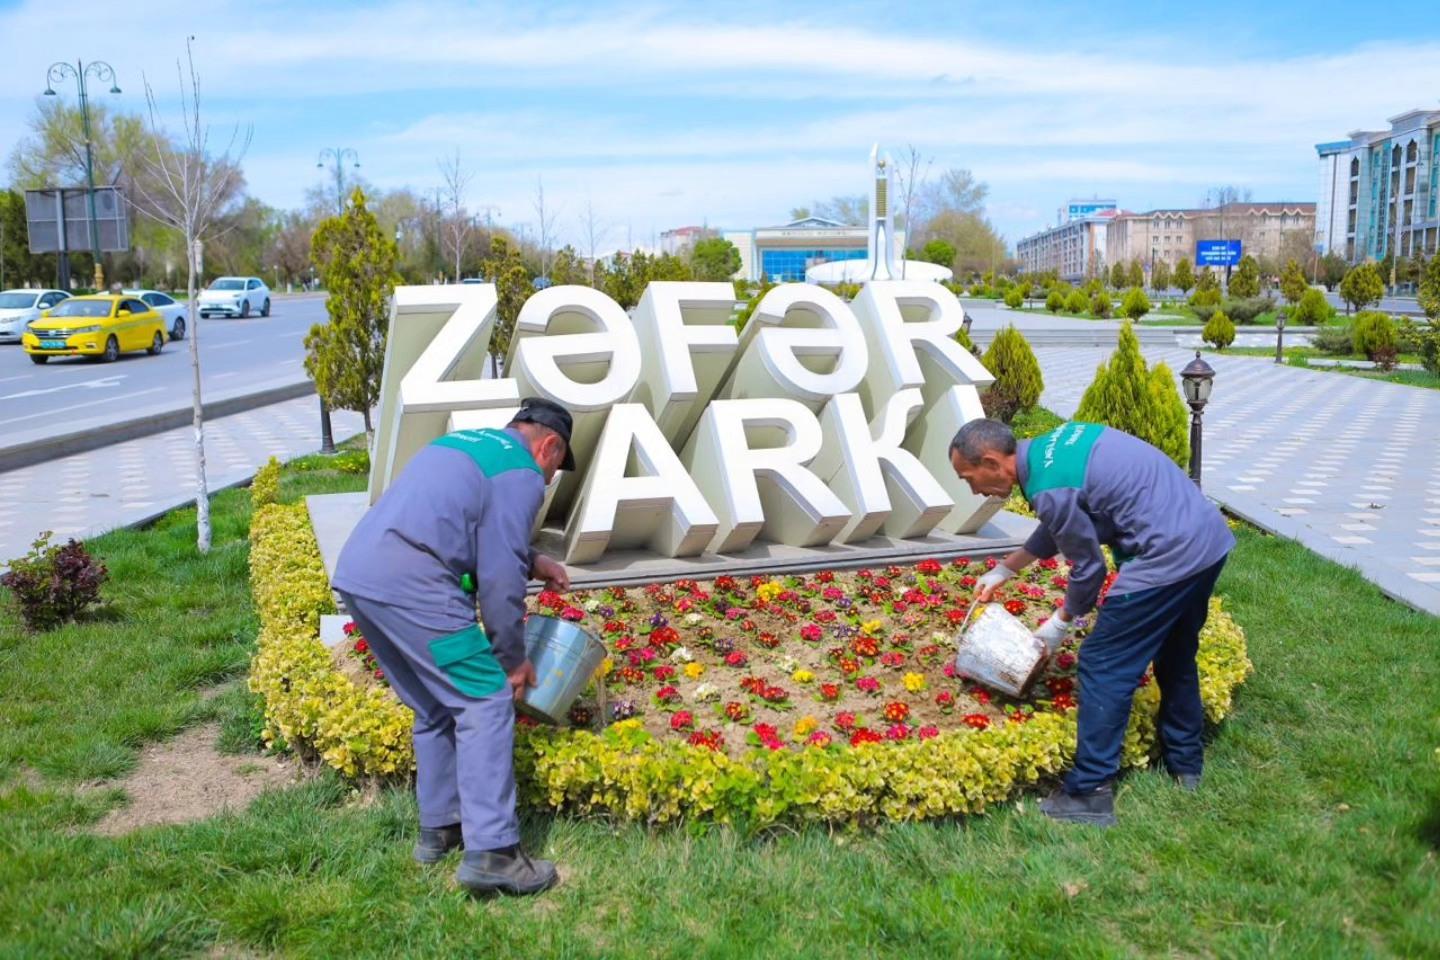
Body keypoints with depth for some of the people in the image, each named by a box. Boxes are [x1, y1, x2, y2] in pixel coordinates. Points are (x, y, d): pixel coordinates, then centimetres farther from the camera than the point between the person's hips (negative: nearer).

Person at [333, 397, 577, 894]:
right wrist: (513, 658, 5)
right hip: (410, 588, -9)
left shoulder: (465, 444, 26)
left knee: (435, 706, 20)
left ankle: (438, 829, 29)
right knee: (486, 702, -2)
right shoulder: (522, 475, -1)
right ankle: (490, 852, -5)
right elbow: (499, 577, -5)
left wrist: (533, 562, 39)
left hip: (355, 575, 9)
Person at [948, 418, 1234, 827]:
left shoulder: (1049, 488, -18)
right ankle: (1185, 763, 39)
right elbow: (1058, 527, 26)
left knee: (1103, 666, -1)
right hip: (1209, 538, 10)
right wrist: (1003, 570, 31)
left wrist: (1060, 623, 9)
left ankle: (1090, 793, 4)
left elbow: (1089, 568, -7)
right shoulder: (1052, 444, 10)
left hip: (1169, 557, -10)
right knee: (1176, 654, 25)